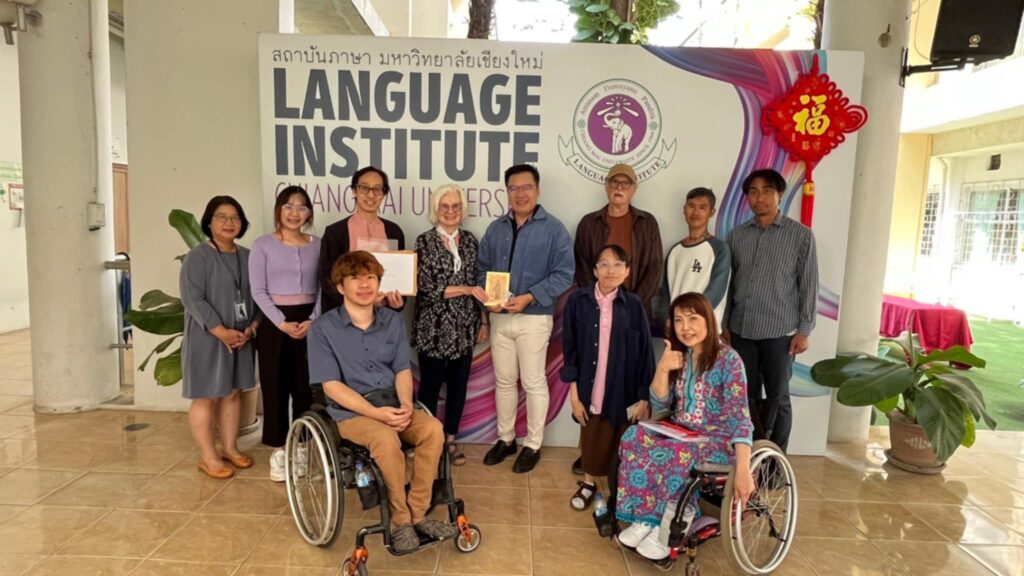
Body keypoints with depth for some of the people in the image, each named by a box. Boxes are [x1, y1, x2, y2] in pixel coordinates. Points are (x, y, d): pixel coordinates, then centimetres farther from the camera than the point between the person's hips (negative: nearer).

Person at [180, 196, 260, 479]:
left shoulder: (247, 257, 9)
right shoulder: (197, 256, -8)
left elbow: (256, 295, 10)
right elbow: (192, 299, -15)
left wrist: (252, 326, -6)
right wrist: (222, 332, -21)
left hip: (241, 337, 6)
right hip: (207, 339, -6)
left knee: (233, 393, 13)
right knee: (206, 397, 1)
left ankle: (229, 448, 25)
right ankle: (208, 457, 11)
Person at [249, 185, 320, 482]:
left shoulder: (317, 245, 6)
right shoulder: (262, 245, 0)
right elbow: (258, 291, -4)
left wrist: (313, 320, -9)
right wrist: (281, 322, -13)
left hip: (309, 321, 2)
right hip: (274, 323, -2)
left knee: (306, 386, 5)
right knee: (275, 387, 3)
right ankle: (278, 451, 14)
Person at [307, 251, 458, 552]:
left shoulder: (393, 320, 7)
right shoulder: (323, 327, -6)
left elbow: (402, 370, 5)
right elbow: (332, 385, -11)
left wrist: (406, 405, -15)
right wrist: (375, 412, -21)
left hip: (392, 407, 4)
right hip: (350, 412, -4)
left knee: (433, 428, -24)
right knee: (386, 439, -34)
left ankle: (418, 513, -10)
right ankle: (400, 519, -12)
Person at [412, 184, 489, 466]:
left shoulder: (470, 240, 8)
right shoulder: (425, 241, -5)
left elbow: (478, 283, 12)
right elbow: (426, 287, -13)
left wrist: (483, 320, 10)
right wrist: (465, 289, -18)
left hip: (464, 326, 4)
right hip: (434, 327, -4)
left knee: (459, 383, 10)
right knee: (431, 384, 4)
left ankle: (450, 439, 26)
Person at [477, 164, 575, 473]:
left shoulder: (554, 229, -5)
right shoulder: (495, 229, 10)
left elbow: (563, 274, -11)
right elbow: (482, 268, 12)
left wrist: (529, 297, -20)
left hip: (534, 318, -4)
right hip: (499, 317, 5)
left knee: (533, 382, 5)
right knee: (503, 380, 14)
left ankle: (533, 445, 19)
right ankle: (505, 438, 29)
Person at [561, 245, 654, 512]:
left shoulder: (633, 306, -8)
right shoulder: (578, 300, -7)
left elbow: (645, 355, -3)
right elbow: (569, 350, -3)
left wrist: (643, 398, -3)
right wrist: (574, 393, -5)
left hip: (623, 392, 0)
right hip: (589, 390, 1)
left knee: (618, 444, 11)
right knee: (591, 441, 16)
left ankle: (617, 492, 34)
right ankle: (589, 483, 41)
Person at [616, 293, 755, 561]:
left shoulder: (728, 359, -13)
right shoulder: (678, 356, 4)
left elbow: (740, 417, -21)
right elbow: (659, 406, 4)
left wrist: (743, 471, -32)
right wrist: (662, 370, -14)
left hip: (717, 441, -5)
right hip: (681, 432, 5)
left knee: (665, 454, -33)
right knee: (634, 437, -23)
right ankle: (644, 518, -15)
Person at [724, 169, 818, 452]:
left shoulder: (801, 235, -1)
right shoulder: (736, 235, 8)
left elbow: (809, 285, -2)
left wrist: (804, 330, -6)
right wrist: (724, 324, 8)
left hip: (780, 331, -3)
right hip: (741, 330, 3)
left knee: (777, 398, 6)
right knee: (747, 396, 10)